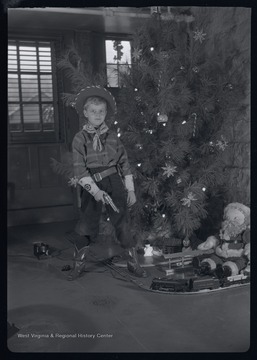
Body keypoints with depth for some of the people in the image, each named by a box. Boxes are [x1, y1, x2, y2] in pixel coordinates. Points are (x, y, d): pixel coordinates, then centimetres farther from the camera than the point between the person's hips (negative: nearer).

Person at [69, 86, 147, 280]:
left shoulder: (112, 136, 4)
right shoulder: (80, 138, -2)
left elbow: (124, 163, 7)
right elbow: (79, 169, -8)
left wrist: (130, 189, 4)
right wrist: (95, 190, -18)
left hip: (114, 183, 1)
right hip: (91, 186, -1)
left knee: (123, 223, 4)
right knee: (85, 226, 2)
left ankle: (134, 263, 19)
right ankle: (79, 264, 22)